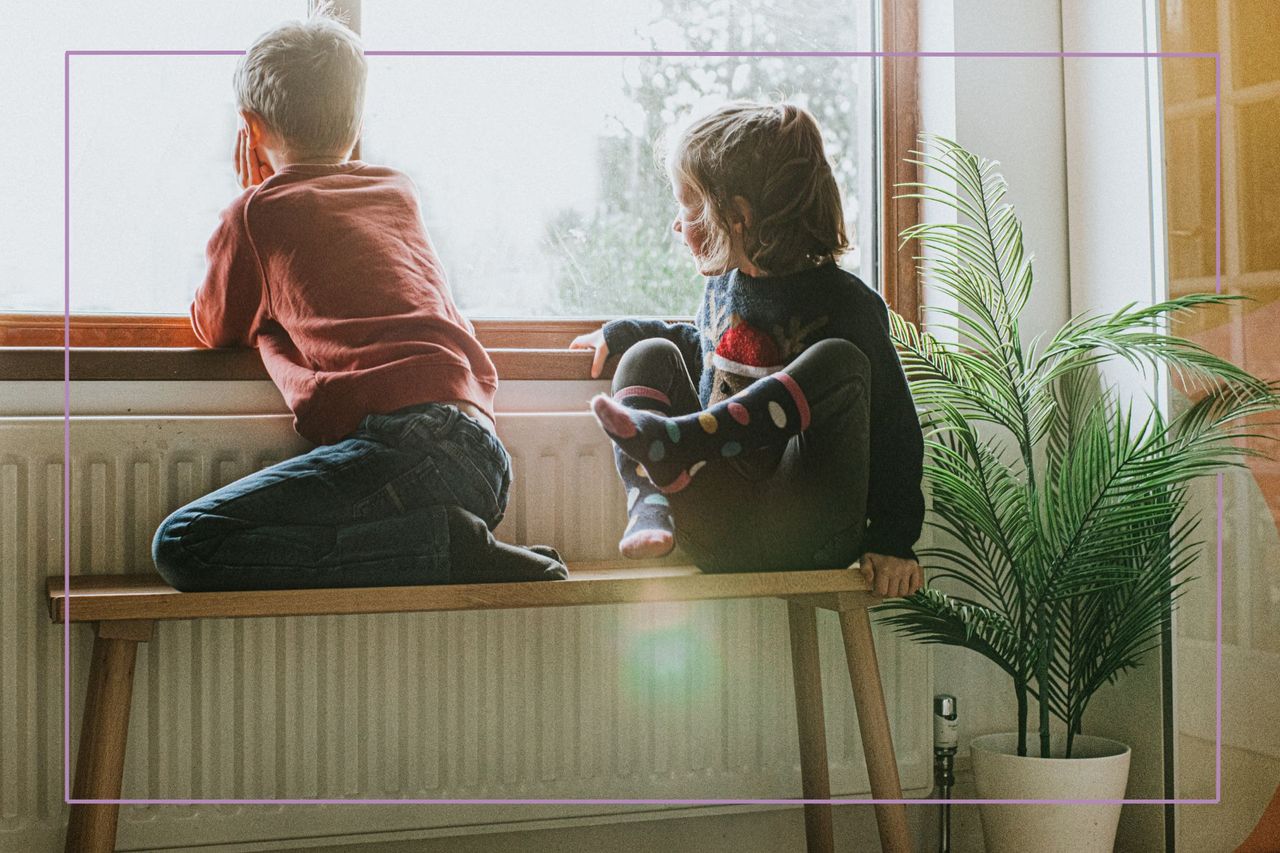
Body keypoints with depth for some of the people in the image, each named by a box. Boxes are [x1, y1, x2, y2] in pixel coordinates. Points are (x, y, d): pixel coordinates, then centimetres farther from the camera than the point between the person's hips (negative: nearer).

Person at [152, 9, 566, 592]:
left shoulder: (258, 212, 9)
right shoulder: (400, 192, 25)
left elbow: (214, 330, 26)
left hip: (403, 440, -7)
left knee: (182, 546, -10)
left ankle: (446, 545, -15)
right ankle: (459, 539, 0)